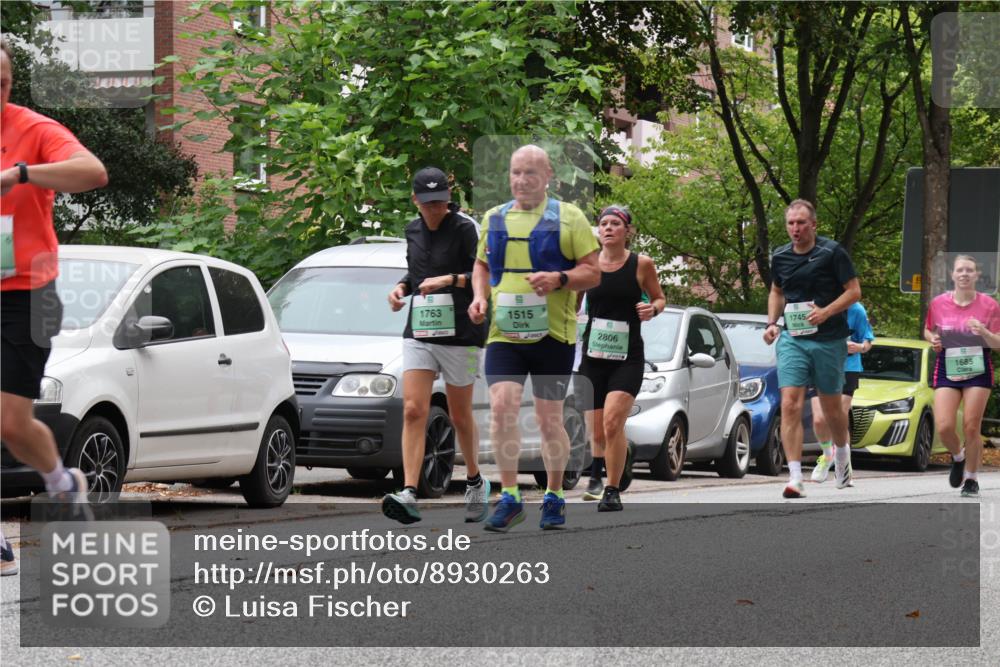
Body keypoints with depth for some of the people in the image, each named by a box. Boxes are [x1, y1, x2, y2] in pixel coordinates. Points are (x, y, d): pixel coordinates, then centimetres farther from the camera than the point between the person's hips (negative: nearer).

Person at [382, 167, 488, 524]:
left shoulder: (466, 228, -8)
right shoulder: (414, 230, 11)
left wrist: (449, 280, -24)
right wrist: (401, 287, 7)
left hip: (460, 335, -5)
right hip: (418, 334, 5)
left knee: (460, 417, 8)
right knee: (413, 411, -11)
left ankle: (476, 483, 32)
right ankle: (409, 495, -19)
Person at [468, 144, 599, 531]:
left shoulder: (568, 218, 1)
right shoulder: (494, 219, 12)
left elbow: (592, 272, -1)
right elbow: (482, 265, 23)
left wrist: (558, 279, -20)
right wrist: (479, 296, 3)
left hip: (553, 335, -2)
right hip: (504, 334, 2)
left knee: (549, 419, 4)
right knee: (501, 407, -14)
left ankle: (554, 498, 20)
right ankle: (509, 498, -7)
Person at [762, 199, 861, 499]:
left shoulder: (832, 252, -6)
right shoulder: (780, 257, 6)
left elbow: (854, 291, -5)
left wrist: (826, 312, -19)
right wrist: (772, 322, 6)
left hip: (829, 339, -2)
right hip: (792, 339, 2)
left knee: (831, 407, 11)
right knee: (790, 405, -13)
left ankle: (842, 452, 43)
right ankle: (795, 478, -16)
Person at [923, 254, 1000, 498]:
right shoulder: (938, 303, 2)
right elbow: (927, 331, 17)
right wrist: (933, 340, -5)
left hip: (978, 370, -1)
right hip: (946, 369, 1)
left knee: (971, 427, -4)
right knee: (944, 427, -10)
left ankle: (971, 478, 13)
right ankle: (958, 457, 23)